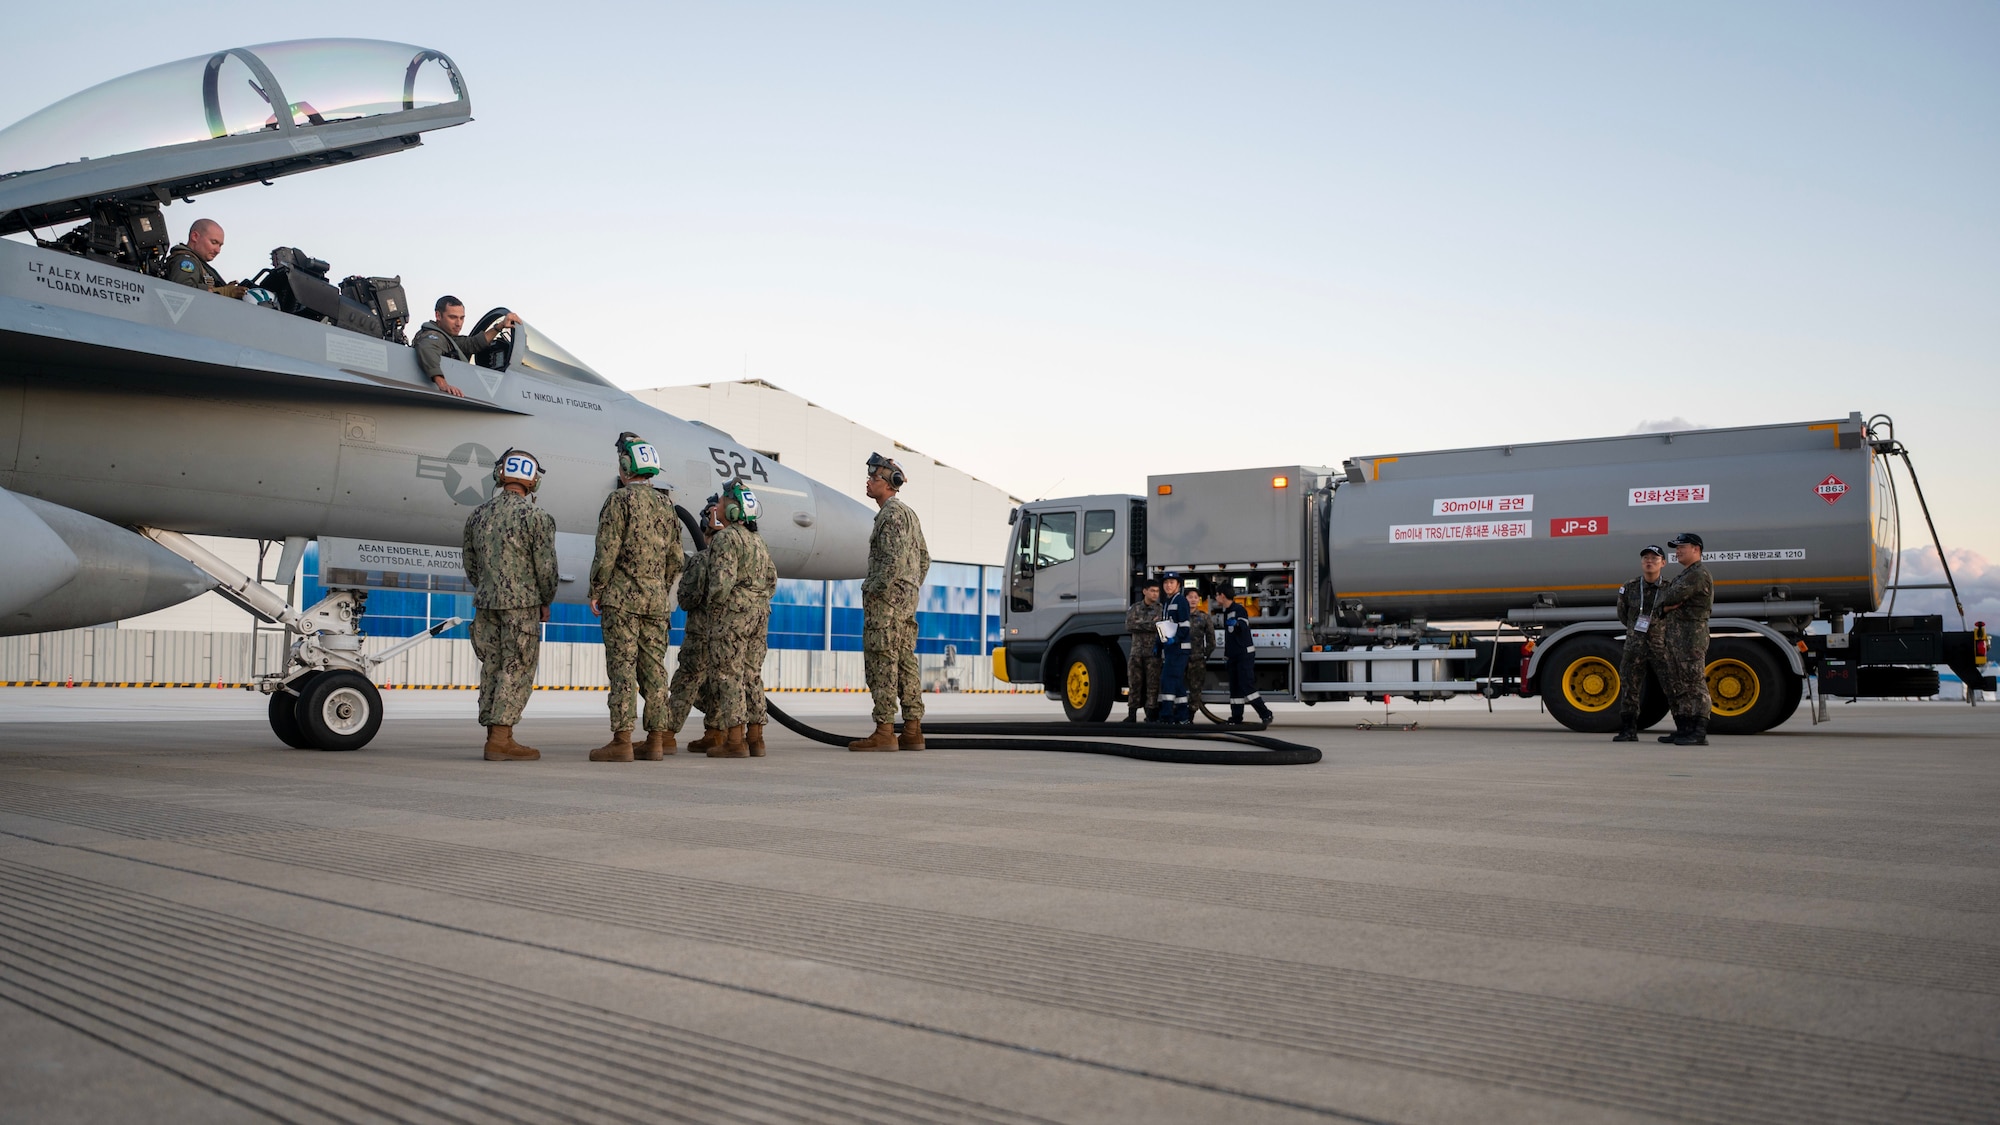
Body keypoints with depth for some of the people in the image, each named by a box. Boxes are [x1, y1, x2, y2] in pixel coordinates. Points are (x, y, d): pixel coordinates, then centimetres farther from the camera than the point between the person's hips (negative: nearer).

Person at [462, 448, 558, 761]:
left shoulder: (478, 515, 8)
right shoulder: (536, 517, -9)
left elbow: (470, 565, 13)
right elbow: (546, 566, -9)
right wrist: (546, 602, 5)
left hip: (486, 604, 6)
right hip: (521, 605, -6)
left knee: (492, 668, 10)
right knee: (517, 671, -3)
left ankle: (496, 736, 14)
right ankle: (500, 739, -7)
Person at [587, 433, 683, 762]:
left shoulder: (619, 499, -7)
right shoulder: (666, 505, 12)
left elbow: (607, 552, -12)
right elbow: (675, 559, 14)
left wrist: (595, 592, -3)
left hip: (622, 597, -6)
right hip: (656, 599, 6)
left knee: (622, 667, -6)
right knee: (654, 668, 6)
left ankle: (621, 741, -7)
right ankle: (656, 740, 7)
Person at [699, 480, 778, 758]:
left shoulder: (725, 539, -12)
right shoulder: (758, 540, 15)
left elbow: (722, 581, -21)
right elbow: (772, 580, 19)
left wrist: (710, 600, -5)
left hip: (730, 616, -8)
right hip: (759, 614, 8)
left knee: (728, 675, -5)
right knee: (752, 675, 10)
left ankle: (735, 741, -7)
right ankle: (755, 739, 11)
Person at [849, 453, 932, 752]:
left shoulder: (891, 514, -13)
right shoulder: (909, 513, 19)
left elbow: (894, 559, -23)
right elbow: (924, 558, 22)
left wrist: (874, 591, -15)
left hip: (886, 600, -10)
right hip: (907, 600, 10)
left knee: (881, 664, -8)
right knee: (905, 664, 9)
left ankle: (884, 732, -8)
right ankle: (912, 731, 9)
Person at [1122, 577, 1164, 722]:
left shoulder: (1160, 609, 5)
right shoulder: (1135, 608, 10)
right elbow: (1129, 625, -5)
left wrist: (1142, 625, -11)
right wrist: (1152, 625, -10)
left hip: (1153, 653, -2)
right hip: (1136, 652, 2)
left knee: (1152, 684, -4)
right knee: (1134, 683, 3)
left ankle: (1151, 715, -1)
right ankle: (1132, 714, 7)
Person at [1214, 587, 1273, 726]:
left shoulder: (1239, 609, -9)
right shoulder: (1226, 612, 18)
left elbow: (1244, 625, -29)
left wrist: (1237, 623, -52)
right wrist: (1225, 656, 24)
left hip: (1245, 653, -9)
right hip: (1233, 656, 9)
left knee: (1246, 685, -16)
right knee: (1235, 687, 7)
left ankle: (1265, 714, -13)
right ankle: (1236, 718, 10)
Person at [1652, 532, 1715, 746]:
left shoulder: (1699, 574, -11)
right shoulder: (1685, 574, 23)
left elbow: (1672, 597, -19)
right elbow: (1665, 604, 20)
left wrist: (1665, 594, 3)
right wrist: (1666, 607, -3)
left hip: (1692, 634, -11)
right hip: (1675, 636, 11)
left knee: (1695, 684, -12)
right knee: (1678, 685, 12)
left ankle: (1699, 734, -14)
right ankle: (1683, 729, 17)